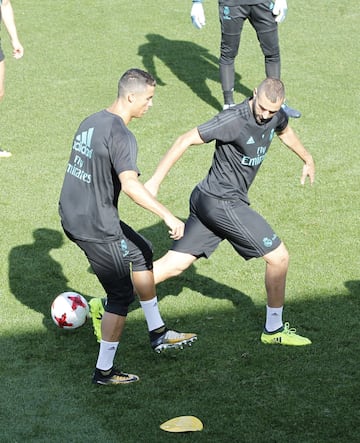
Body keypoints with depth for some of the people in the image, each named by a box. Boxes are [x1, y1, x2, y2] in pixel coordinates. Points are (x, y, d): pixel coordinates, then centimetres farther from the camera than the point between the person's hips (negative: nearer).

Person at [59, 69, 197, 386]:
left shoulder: (91, 122, 7)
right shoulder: (121, 135, -22)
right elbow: (131, 185, -35)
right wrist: (168, 216, -36)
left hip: (72, 215, 10)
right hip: (96, 227, -10)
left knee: (141, 252, 24)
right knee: (121, 294, 4)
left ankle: (158, 332, 32)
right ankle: (104, 371, 12)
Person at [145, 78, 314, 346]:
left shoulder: (276, 116, 5)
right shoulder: (233, 120, -22)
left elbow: (285, 132, 30)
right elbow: (186, 141, -18)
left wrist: (308, 160, 45)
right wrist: (155, 181, -18)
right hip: (223, 203, -9)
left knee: (173, 265, 8)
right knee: (279, 257, 1)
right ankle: (274, 329, 18)